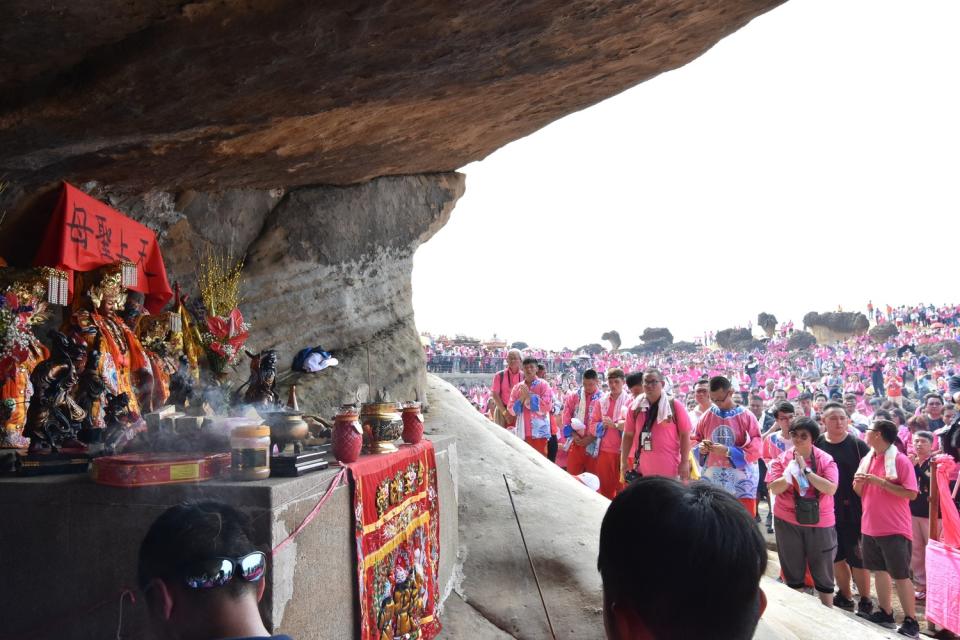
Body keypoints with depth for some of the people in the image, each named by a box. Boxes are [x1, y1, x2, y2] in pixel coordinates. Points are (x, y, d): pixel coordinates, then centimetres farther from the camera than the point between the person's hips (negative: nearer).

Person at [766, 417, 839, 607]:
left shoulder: (825, 459, -6)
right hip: (788, 522, 1)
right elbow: (774, 488, -9)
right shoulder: (782, 459, -2)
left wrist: (806, 470, -21)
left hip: (820, 522, -1)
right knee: (792, 571, 13)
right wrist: (792, 472, -23)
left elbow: (831, 489, -17)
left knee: (823, 572, 9)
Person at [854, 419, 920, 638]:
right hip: (870, 527, 7)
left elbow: (911, 494, -18)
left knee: (901, 575, -1)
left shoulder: (900, 460, -13)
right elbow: (860, 492, 17)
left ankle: (911, 622, 7)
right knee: (880, 571, 13)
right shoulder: (867, 459, 9)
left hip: (894, 529, -7)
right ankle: (885, 614, 23)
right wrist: (859, 482, -6)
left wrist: (880, 481, -22)